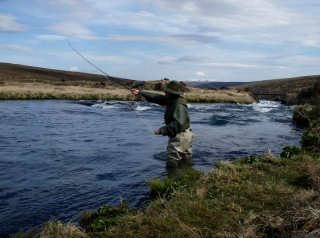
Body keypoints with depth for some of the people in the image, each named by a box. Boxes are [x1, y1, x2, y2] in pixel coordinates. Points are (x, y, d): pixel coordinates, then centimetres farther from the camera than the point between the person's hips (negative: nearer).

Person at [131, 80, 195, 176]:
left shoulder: (179, 106, -22)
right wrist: (140, 92, 15)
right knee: (186, 162, 17)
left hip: (180, 137, -10)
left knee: (172, 161, -6)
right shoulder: (171, 100, 6)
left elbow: (178, 124, -31)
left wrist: (162, 130, -27)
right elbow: (157, 97, 14)